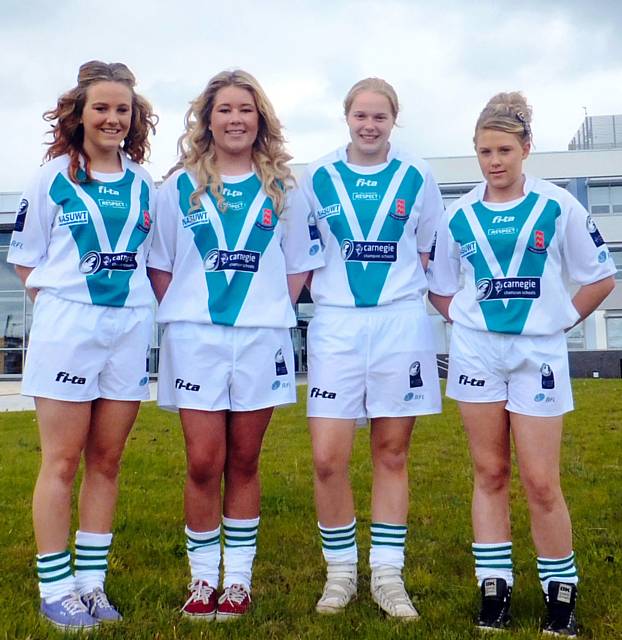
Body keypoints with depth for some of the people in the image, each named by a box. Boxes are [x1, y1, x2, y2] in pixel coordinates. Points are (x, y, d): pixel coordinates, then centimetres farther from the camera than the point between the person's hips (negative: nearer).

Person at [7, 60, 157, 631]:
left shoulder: (142, 183, 11)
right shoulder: (54, 176, 2)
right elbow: (25, 257, 4)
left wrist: (138, 304, 6)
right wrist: (64, 301, -4)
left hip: (129, 328, 3)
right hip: (67, 327, -3)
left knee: (107, 461, 8)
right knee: (62, 461, 1)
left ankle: (91, 582, 19)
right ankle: (56, 589, 11)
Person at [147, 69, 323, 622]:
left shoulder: (283, 190, 9)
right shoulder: (180, 187, 8)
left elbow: (299, 264, 12)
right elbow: (160, 264, 10)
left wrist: (271, 309, 1)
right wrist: (182, 314, 0)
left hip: (260, 337, 0)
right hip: (195, 337, 0)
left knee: (243, 462, 6)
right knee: (204, 462, -1)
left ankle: (238, 577, 18)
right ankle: (203, 577, 14)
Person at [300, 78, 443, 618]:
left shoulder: (416, 178, 6)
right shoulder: (318, 178, 7)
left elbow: (431, 254, 13)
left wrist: (451, 309, 5)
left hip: (401, 325, 0)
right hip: (336, 325, 0)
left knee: (392, 453, 6)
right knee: (328, 458, -6)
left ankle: (388, 575, 18)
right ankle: (340, 571, 14)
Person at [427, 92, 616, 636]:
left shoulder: (558, 206, -2)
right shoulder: (458, 215, 4)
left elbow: (600, 277, 5)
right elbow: (441, 288, 14)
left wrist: (561, 319, 0)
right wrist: (470, 319, 2)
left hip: (539, 353, -2)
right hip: (476, 351, 2)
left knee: (541, 482, -2)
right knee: (490, 473, 7)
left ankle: (561, 590, 16)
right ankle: (495, 585, 18)